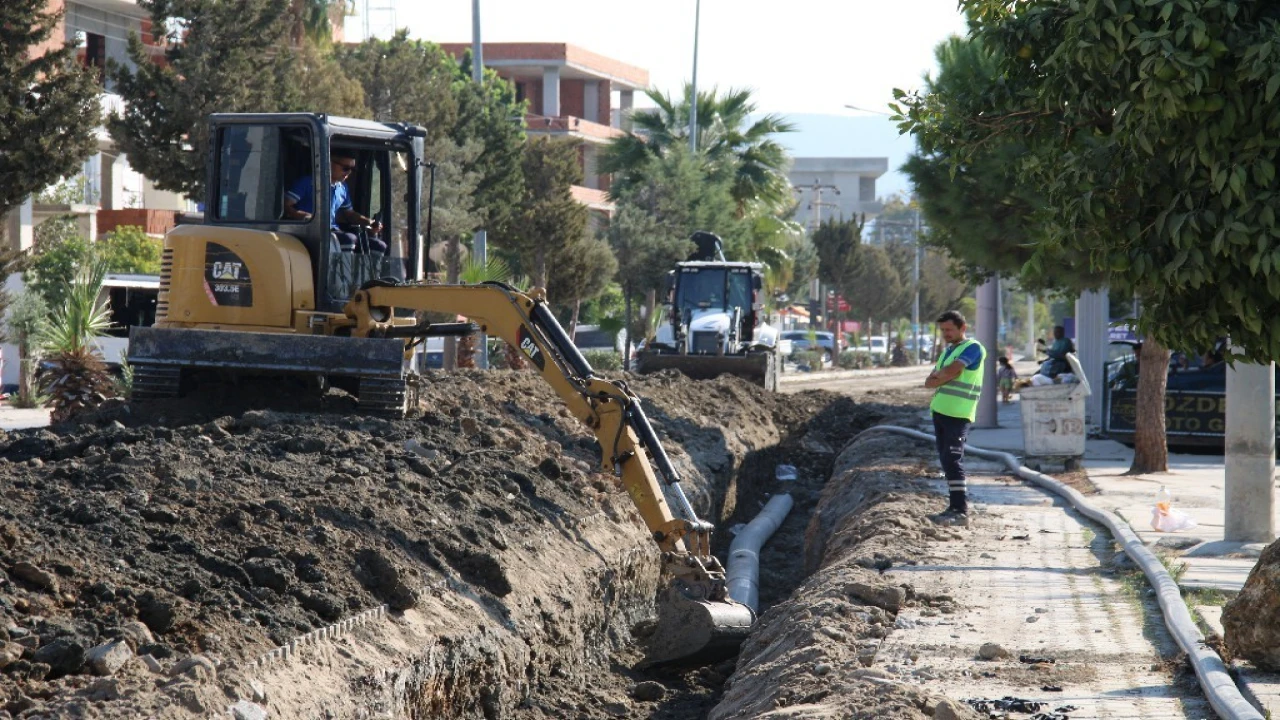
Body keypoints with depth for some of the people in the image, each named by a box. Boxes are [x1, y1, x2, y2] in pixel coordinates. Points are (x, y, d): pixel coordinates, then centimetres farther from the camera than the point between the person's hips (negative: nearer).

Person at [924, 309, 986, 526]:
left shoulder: (972, 348, -6)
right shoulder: (947, 351, 21)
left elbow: (952, 372, -18)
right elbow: (930, 381, 11)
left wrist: (938, 376, 1)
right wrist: (943, 375, -9)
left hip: (957, 414, -9)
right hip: (940, 410, 9)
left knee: (953, 461, -15)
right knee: (946, 460, 9)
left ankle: (961, 511, -17)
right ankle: (955, 506, 13)